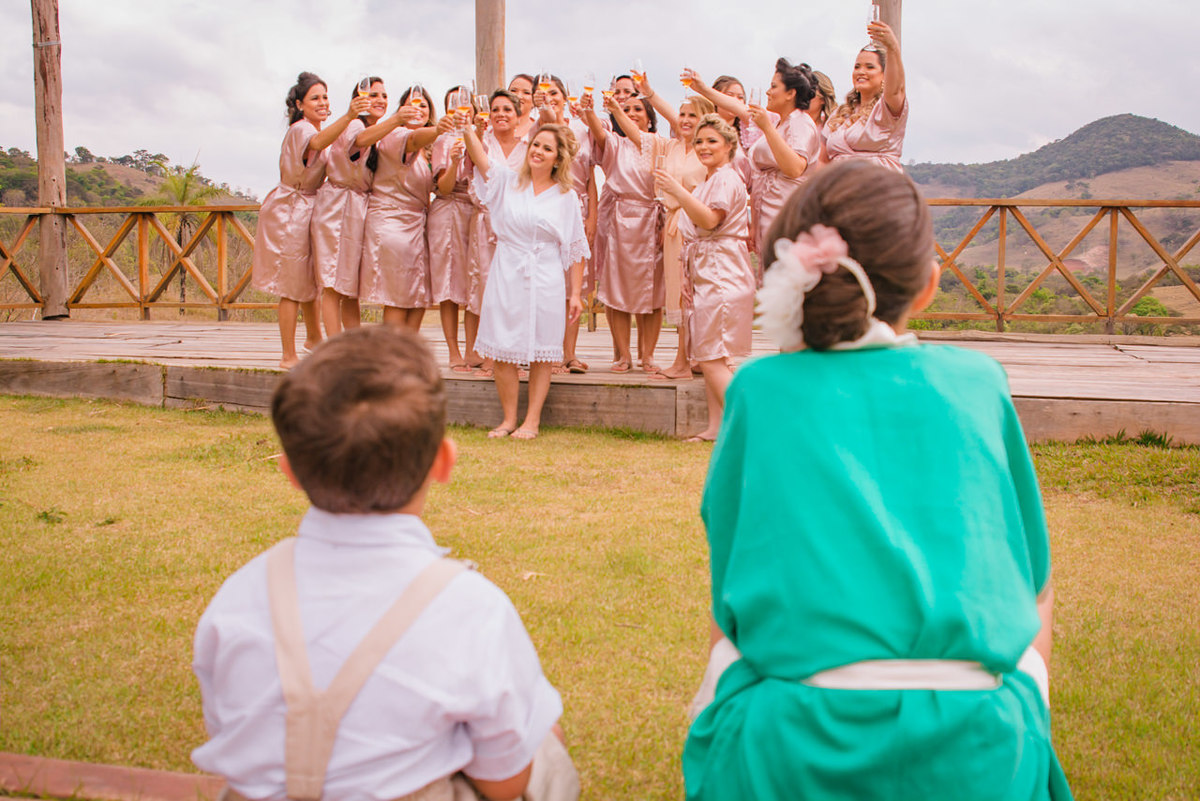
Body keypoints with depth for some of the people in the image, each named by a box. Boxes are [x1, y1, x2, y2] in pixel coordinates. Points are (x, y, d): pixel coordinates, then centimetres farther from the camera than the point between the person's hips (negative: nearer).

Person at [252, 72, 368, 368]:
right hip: (290, 212, -9)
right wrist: (348, 116, -58)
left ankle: (314, 338, 37)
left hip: (308, 210, 9)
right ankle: (289, 356, 0)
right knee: (293, 285, -6)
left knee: (309, 278, 21)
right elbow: (318, 142, -42)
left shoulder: (317, 130, 12)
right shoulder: (300, 129, -18)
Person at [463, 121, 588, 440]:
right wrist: (468, 128, -27)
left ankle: (532, 420, 11)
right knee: (503, 352, 2)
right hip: (506, 277, 1)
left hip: (546, 281, -1)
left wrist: (575, 294, 2)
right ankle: (508, 418, 15)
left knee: (540, 353, 2)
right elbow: (479, 156, -8)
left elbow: (576, 249, 6)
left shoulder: (566, 197, 5)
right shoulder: (507, 182, 7)